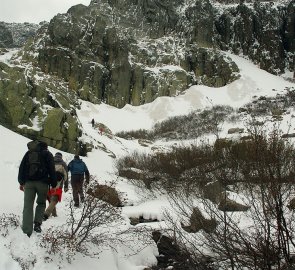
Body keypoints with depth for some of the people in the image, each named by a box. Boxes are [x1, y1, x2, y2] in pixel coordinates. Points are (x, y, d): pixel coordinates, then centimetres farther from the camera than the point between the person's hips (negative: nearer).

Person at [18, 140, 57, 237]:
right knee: (41, 203, 17)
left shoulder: (28, 153, 18)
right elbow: (52, 171, 1)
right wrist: (53, 185, 3)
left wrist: (21, 182, 17)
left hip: (28, 182, 2)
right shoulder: (47, 154, 8)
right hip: (42, 182, -2)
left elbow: (21, 168, 15)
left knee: (28, 206, 0)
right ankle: (37, 224, 1)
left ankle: (27, 231, -8)